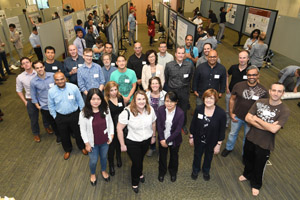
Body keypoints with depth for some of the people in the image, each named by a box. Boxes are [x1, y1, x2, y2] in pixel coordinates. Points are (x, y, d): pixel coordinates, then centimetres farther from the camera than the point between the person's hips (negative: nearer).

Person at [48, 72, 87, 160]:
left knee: (78, 132, 16)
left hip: (74, 115, -1)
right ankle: (67, 150, 48)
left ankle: (82, 147, 45)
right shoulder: (51, 91, -13)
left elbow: (80, 101, -4)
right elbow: (51, 106, 2)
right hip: (60, 117, 1)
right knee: (64, 135, 20)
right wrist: (55, 116, 5)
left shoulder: (74, 87, -17)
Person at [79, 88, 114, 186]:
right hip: (93, 143, -2)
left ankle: (103, 171, 56)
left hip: (105, 141, 2)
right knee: (93, 160, 18)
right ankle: (93, 174, 51)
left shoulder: (106, 110, -14)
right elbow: (83, 130, -13)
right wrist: (87, 143, -9)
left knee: (104, 157, 25)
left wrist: (111, 135, -2)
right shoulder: (84, 113, -21)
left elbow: (110, 122, 0)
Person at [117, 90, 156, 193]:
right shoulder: (127, 112, -28)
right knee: (136, 162, 10)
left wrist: (153, 136, 13)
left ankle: (140, 173, 61)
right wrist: (122, 145, -14)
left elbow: (153, 124, 3)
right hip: (132, 142, -4)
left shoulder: (150, 109, -14)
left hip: (147, 140, 4)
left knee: (141, 158, 26)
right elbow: (119, 129, -20)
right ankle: (135, 183, 42)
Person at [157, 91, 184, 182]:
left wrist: (167, 141, -18)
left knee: (174, 157, 24)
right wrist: (162, 139, -17)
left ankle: (173, 172, 54)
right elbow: (159, 125, -13)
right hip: (162, 139, 2)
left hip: (174, 140, -1)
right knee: (162, 156, 24)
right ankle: (162, 172, 52)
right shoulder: (160, 109, -18)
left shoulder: (180, 113, -25)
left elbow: (178, 130, -21)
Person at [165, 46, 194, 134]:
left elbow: (190, 78, 8)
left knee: (184, 109, 15)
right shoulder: (169, 65, -9)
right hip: (172, 91, 0)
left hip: (184, 91, 1)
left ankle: (183, 125, 39)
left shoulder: (190, 65, -9)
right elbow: (166, 78, 6)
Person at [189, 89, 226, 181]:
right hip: (199, 139, 1)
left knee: (209, 156, 26)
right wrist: (191, 137, 1)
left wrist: (219, 144, -8)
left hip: (212, 141, 0)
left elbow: (222, 131, -13)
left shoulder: (221, 113, -25)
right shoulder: (198, 109, -21)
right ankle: (195, 170, 56)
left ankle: (206, 171, 57)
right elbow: (193, 124, -7)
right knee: (197, 155, 25)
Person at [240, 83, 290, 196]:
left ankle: (256, 184, 44)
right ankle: (247, 175, 55)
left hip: (265, 144, -3)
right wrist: (267, 126, -22)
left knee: (259, 165, 17)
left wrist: (257, 119, -18)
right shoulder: (259, 102, -9)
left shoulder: (284, 110, -18)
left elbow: (274, 129, -27)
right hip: (250, 138, 3)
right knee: (248, 159, 24)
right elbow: (248, 118, -13)